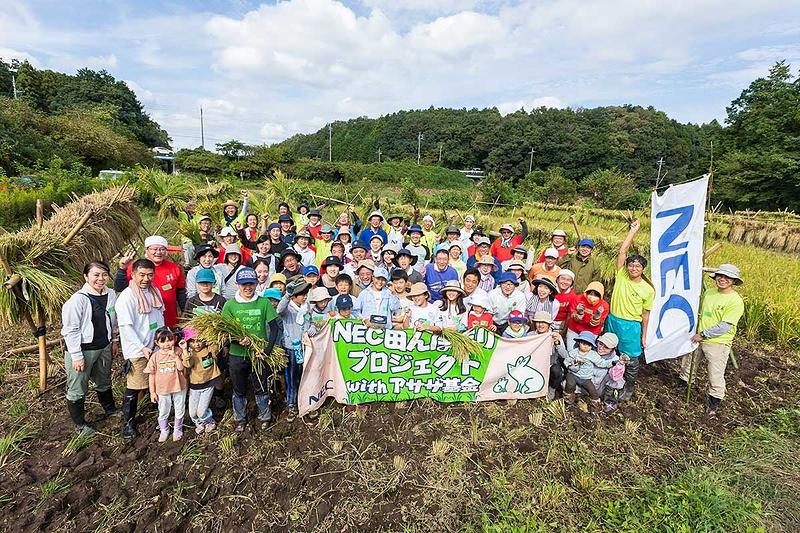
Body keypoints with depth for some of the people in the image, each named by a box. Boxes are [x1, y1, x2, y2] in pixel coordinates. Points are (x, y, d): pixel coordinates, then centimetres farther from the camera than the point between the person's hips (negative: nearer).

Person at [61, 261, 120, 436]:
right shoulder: (77, 300, -21)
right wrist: (77, 356, -16)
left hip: (104, 348, 6)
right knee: (78, 389, 10)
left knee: (104, 382, 25)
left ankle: (110, 409, 45)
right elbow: (70, 330, -17)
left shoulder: (111, 295, -4)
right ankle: (80, 424, 28)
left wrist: (115, 341, 13)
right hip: (82, 349, -6)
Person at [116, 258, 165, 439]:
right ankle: (128, 422, 21)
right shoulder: (126, 297, -15)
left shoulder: (154, 292, 5)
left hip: (157, 347, 6)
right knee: (134, 389, 4)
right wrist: (142, 348, -19)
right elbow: (126, 327, -17)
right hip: (137, 351, -6)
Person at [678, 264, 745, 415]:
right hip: (698, 338, 6)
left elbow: (725, 326, -19)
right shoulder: (708, 292, 4)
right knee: (687, 361, 19)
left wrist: (703, 335, -17)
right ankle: (683, 384, 41)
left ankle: (715, 401, 23)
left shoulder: (735, 301, -15)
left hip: (718, 343, -6)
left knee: (716, 375, 2)